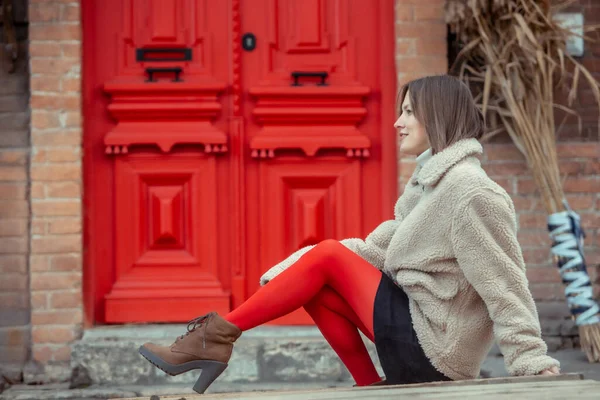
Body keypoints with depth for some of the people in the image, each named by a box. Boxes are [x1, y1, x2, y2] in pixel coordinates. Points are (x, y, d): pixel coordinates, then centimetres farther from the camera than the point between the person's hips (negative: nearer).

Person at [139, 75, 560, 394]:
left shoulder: (471, 192, -15)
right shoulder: (428, 180, 15)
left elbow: (505, 287, -19)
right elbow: (378, 249, 11)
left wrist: (534, 363, -24)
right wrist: (285, 270, 3)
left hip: (430, 349, -9)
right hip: (421, 347, 9)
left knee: (328, 257, -10)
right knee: (315, 286, 4)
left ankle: (219, 335, -6)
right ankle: (373, 389, 2)